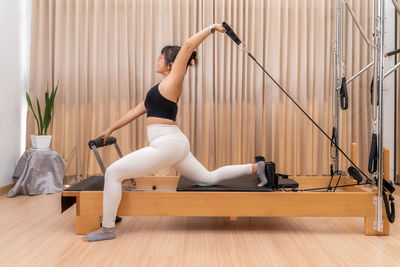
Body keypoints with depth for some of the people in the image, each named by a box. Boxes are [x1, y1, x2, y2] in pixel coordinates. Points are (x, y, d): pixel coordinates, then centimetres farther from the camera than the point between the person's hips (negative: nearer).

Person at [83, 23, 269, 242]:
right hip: (173, 144, 10)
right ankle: (255, 168, 22)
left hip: (167, 144, -10)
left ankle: (107, 229, 1)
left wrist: (211, 28, -4)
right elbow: (137, 110, 23)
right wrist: (110, 130, 25)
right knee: (209, 178, 19)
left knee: (113, 173, -7)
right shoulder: (164, 86, 20)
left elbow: (188, 46, -13)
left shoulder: (172, 81, -5)